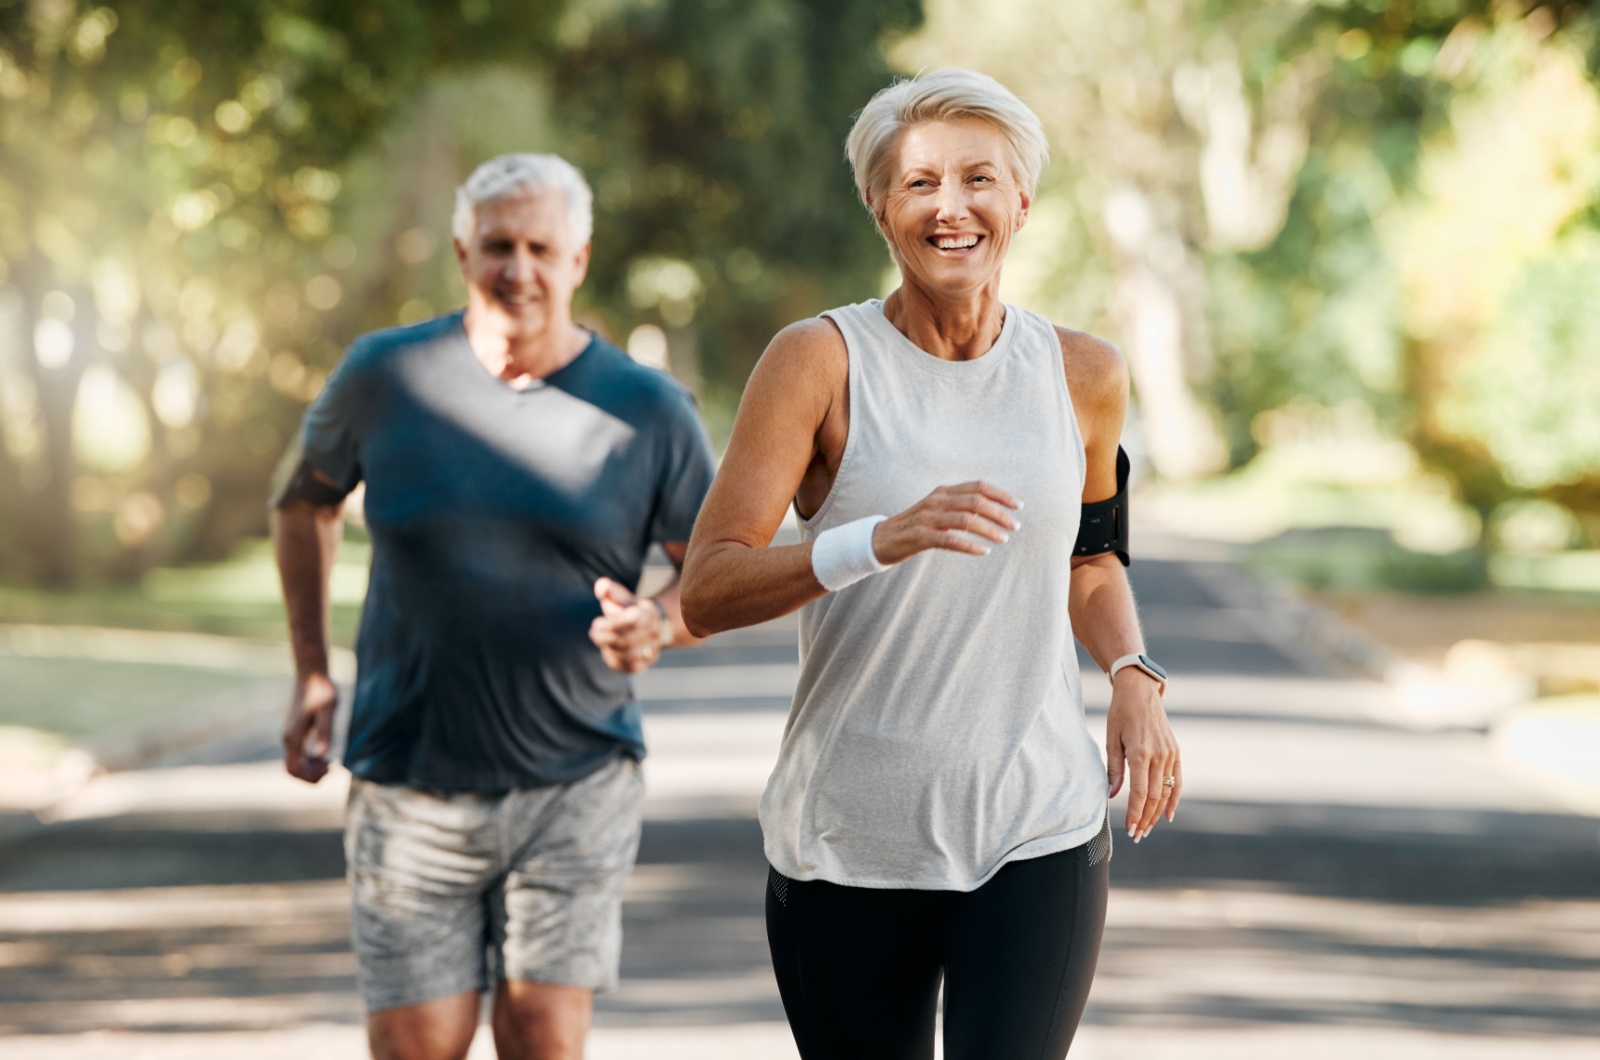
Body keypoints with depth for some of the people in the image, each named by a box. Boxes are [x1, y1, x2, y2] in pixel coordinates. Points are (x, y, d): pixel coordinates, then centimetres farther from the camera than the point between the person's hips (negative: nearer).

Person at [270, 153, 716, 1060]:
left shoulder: (647, 409, -3)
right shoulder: (387, 375, -1)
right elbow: (307, 497, 17)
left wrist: (660, 627, -17)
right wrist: (312, 673, 12)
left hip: (577, 788, -1)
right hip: (413, 784, 1)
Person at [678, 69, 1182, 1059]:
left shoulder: (1083, 375, 5)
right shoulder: (820, 361, -6)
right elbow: (706, 592, -13)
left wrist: (1135, 678, 3)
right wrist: (880, 541, -29)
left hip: (1039, 837, 1)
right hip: (850, 842, -1)